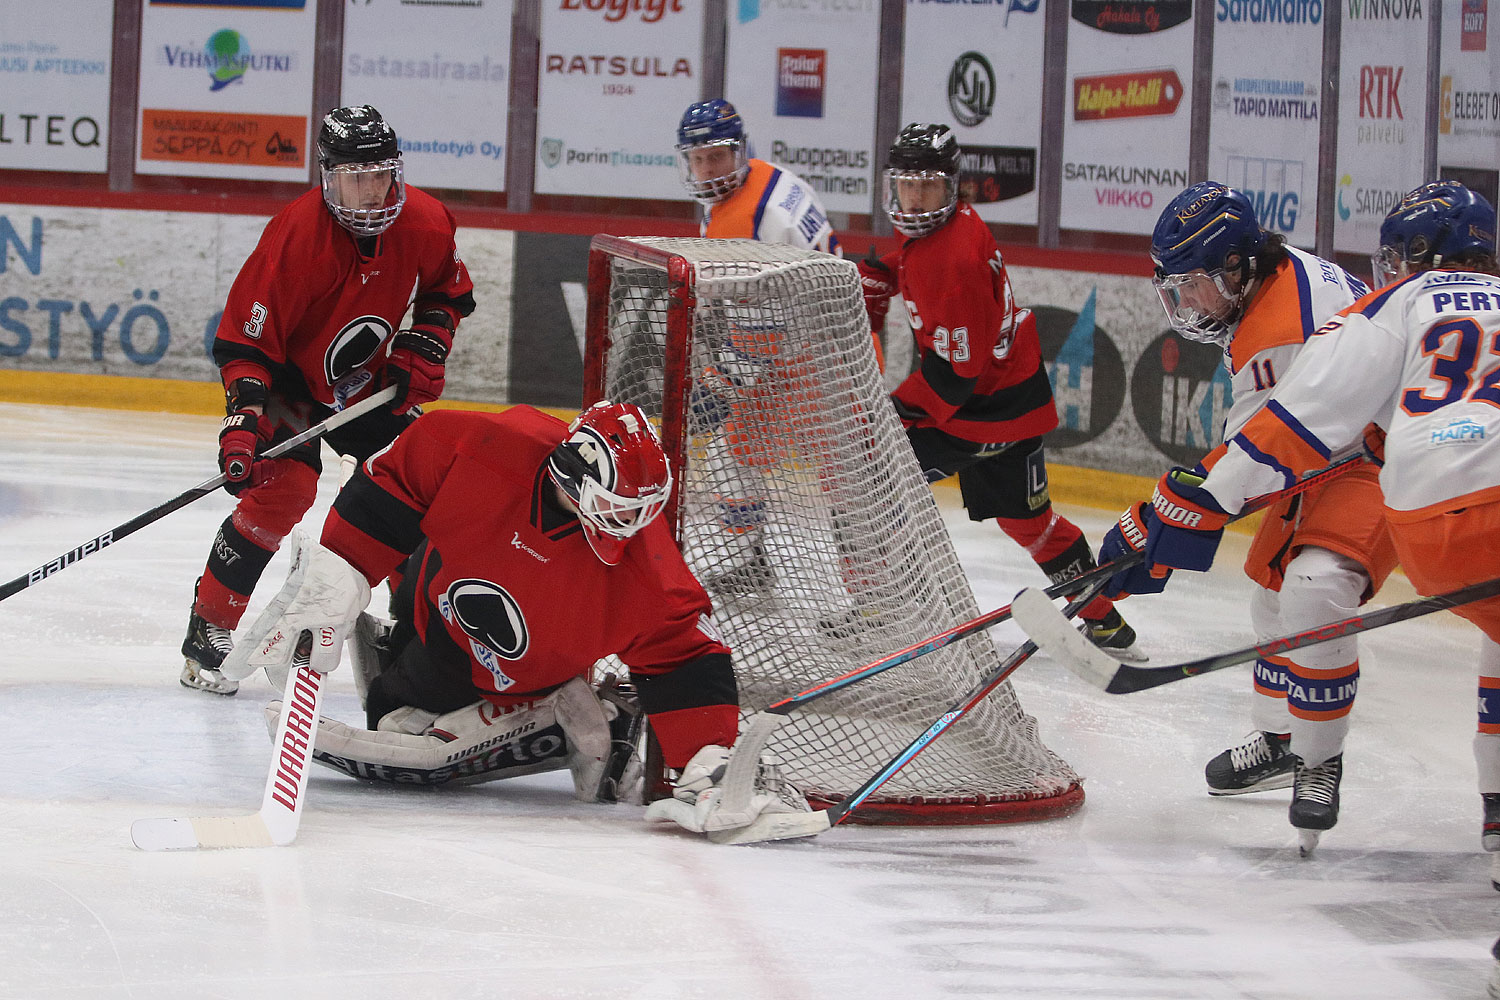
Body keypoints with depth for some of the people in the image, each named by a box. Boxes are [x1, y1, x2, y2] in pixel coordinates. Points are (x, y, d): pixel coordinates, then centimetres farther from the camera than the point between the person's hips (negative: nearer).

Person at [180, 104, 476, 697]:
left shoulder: (424, 222, -14)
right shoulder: (297, 236, -30)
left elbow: (447, 289, 9)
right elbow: (244, 338, -27)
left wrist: (424, 346, -7)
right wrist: (244, 420, -36)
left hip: (369, 384, 6)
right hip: (291, 381, -5)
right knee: (280, 493, -22)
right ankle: (207, 635, -14)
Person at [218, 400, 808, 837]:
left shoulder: (640, 568, -37)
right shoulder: (488, 449, -36)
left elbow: (684, 654, -32)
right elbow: (398, 475, -22)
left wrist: (707, 766, -43)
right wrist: (340, 572, -24)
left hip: (510, 680, -3)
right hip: (438, 595, 3)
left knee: (402, 741, -12)